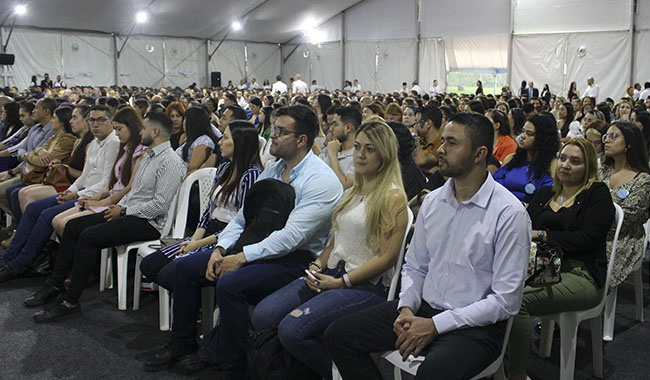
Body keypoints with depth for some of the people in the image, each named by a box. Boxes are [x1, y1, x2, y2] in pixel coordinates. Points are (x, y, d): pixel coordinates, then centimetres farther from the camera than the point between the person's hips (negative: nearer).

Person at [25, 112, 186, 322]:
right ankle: (56, 284, 12)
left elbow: (159, 205, -22)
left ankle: (70, 303, -17)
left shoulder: (171, 162, -15)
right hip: (128, 213, 10)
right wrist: (119, 207, 4)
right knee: (73, 226, 5)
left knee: (89, 236, -24)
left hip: (148, 222, -10)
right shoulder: (148, 156, 18)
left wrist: (124, 211, -13)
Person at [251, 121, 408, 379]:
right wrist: (317, 266, 2)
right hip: (330, 274, 8)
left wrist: (341, 282, -14)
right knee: (261, 316, -10)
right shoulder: (352, 193, 18)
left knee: (292, 328, -26)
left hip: (365, 286, -8)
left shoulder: (393, 197, -8)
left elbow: (387, 256, -13)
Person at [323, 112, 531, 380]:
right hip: (423, 308, 6)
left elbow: (506, 300, -14)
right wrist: (406, 307, -6)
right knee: (338, 334, -6)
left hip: (475, 326, -6)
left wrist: (435, 325, -17)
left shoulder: (510, 214, -12)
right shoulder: (432, 201, 7)